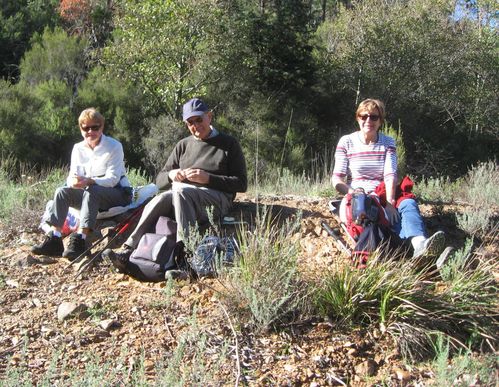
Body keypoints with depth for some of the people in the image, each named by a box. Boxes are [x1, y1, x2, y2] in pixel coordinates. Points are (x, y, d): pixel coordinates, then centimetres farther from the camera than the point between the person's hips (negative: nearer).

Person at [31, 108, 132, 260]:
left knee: (91, 191, -35)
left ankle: (79, 240, -45)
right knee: (62, 192, -17)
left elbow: (113, 178, -20)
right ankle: (53, 240, -28)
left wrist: (89, 181, -37)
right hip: (93, 196, 5)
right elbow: (72, 176, -2)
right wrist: (74, 182, -29)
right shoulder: (78, 148, 6)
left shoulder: (114, 146, -10)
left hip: (118, 193, -5)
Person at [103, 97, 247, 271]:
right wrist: (170, 175, -5)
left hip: (217, 199, -4)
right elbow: (159, 180, 20)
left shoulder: (229, 144, 10)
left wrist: (208, 178, -12)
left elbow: (241, 184, 1)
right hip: (181, 198, 4)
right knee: (161, 198, -30)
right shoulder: (183, 145, 22)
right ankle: (127, 251, -39)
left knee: (181, 191, -35)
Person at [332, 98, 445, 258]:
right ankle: (419, 244, -59)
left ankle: (420, 244, -62)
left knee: (408, 202, -32)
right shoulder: (346, 142, 2)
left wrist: (390, 202, -26)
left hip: (383, 195, 2)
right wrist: (353, 194, -24)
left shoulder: (388, 143, 7)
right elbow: (337, 179, -3)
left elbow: (390, 175, -8)